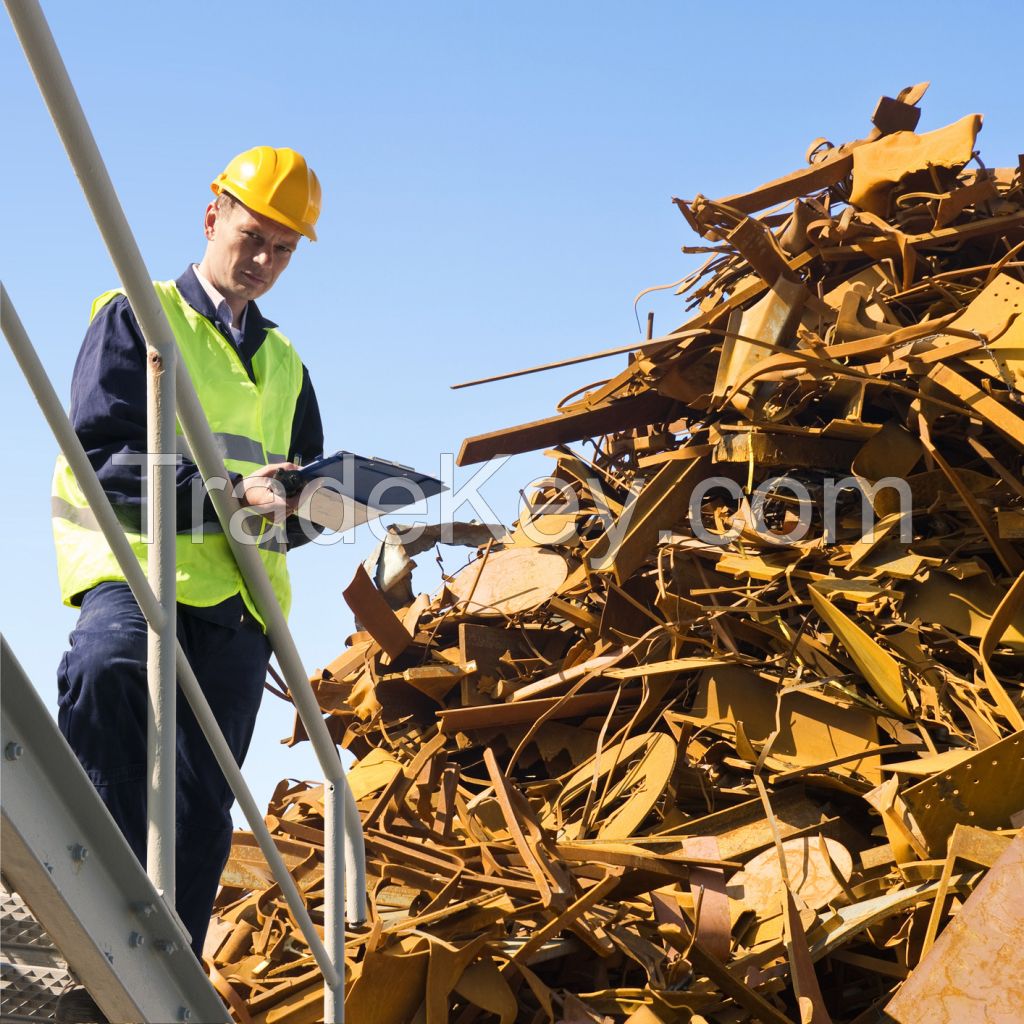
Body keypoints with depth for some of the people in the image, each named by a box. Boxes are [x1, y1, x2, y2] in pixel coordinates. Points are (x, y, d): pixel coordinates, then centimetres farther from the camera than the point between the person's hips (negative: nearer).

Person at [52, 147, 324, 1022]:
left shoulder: (283, 364, 26)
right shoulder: (137, 318, 8)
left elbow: (298, 498, 27)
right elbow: (100, 457, -6)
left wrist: (302, 506, 2)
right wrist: (226, 493, -18)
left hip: (236, 600, 7)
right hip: (138, 571, -6)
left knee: (200, 815, 3)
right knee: (108, 667, -38)